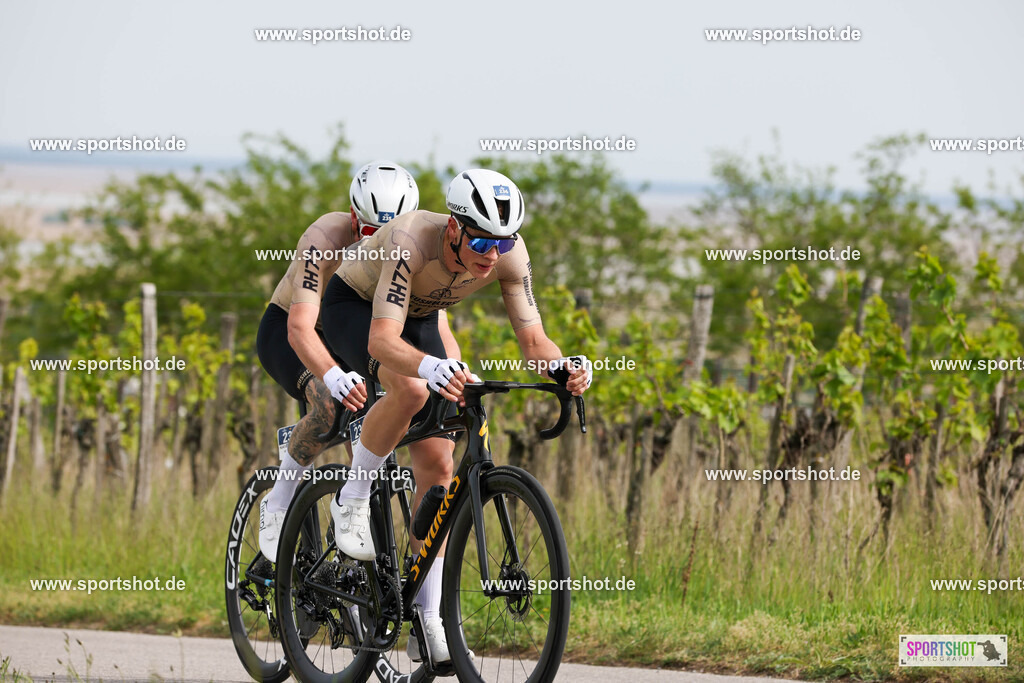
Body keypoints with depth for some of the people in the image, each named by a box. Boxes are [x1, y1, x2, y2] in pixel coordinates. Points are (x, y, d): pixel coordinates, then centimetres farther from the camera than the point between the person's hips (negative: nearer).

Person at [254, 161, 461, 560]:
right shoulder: (324, 241, -35)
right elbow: (300, 328, -45)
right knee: (333, 405, -33)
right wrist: (334, 377, -65)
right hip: (285, 334, -5)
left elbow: (439, 330, -26)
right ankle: (281, 496, -14)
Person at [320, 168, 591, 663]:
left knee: (437, 465, -4)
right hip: (353, 307, -5)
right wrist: (432, 367, -67)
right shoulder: (412, 242, -40)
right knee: (410, 388, -38)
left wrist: (561, 366, -45)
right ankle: (352, 500, -13)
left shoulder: (509, 254, -26)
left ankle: (427, 625, 0)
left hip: (418, 319, 5)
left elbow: (532, 339, -23)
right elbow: (382, 340, -48)